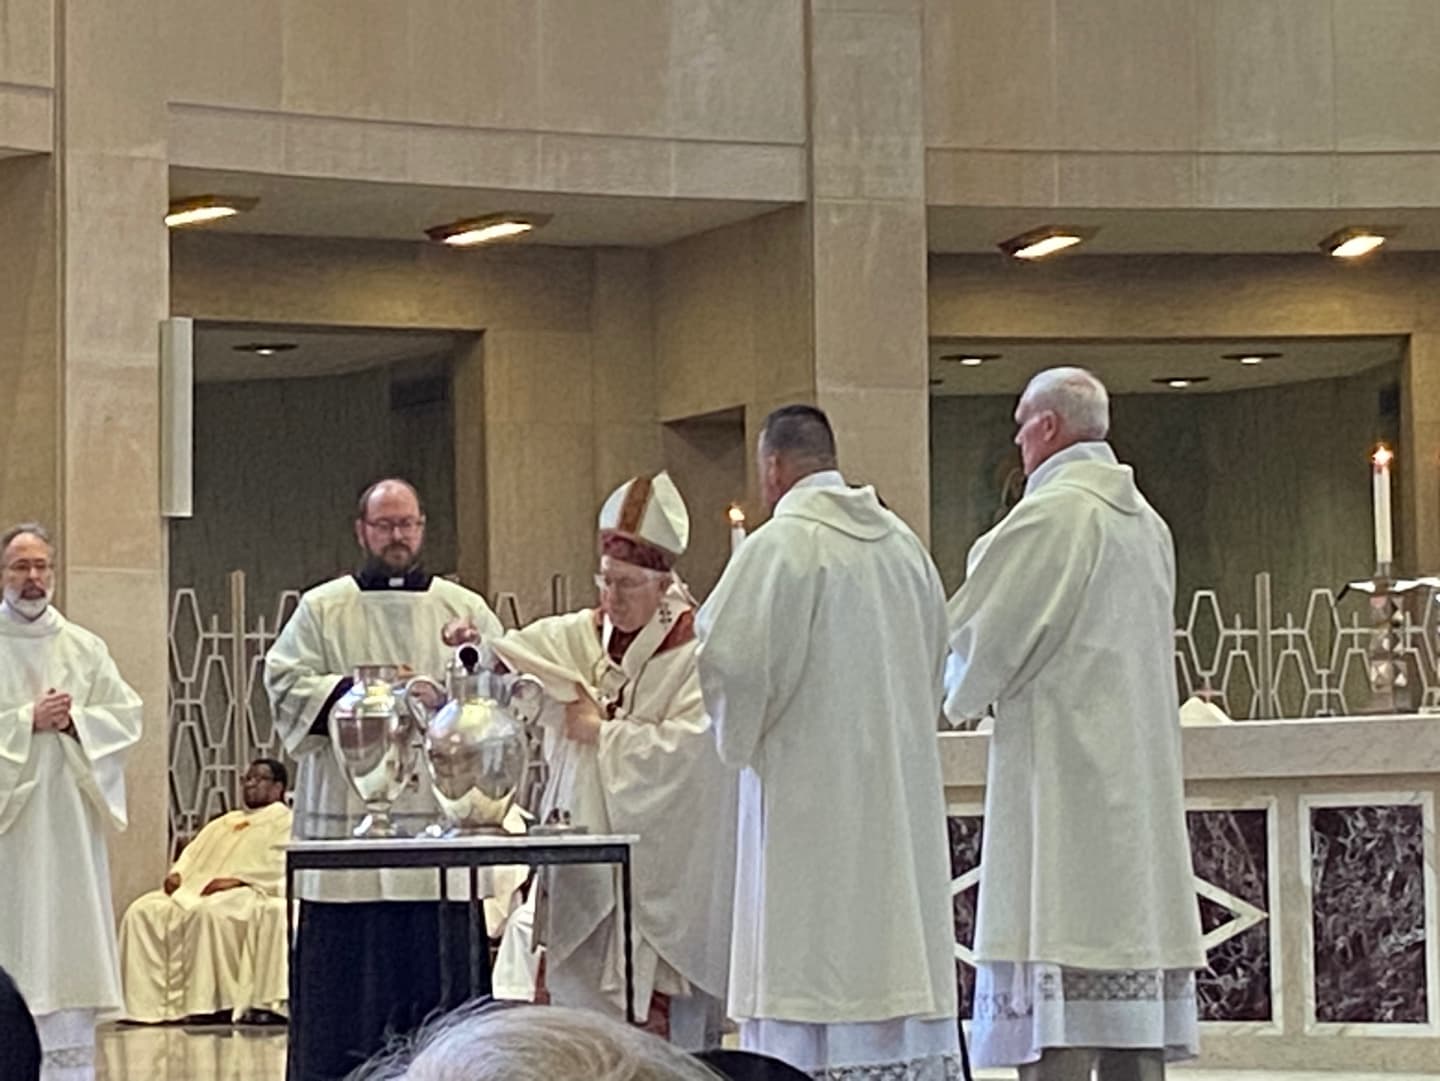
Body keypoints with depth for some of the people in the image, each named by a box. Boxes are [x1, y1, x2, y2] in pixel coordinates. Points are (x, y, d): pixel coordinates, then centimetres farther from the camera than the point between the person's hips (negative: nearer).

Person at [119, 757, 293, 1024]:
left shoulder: (286, 822, 9)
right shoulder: (225, 822, 33)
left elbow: (279, 863, -9)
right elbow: (193, 853, 26)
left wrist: (236, 879, -20)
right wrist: (177, 874, 3)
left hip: (247, 893, -7)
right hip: (194, 888, 7)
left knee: (206, 912, -40)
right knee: (143, 911, -17)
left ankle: (206, 1002, -35)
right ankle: (146, 1001, -24)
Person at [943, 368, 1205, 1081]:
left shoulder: (1050, 515, -11)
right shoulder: (1147, 523, 15)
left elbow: (977, 637, -10)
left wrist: (959, 693, 11)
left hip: (1062, 781, -9)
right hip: (1138, 775, 9)